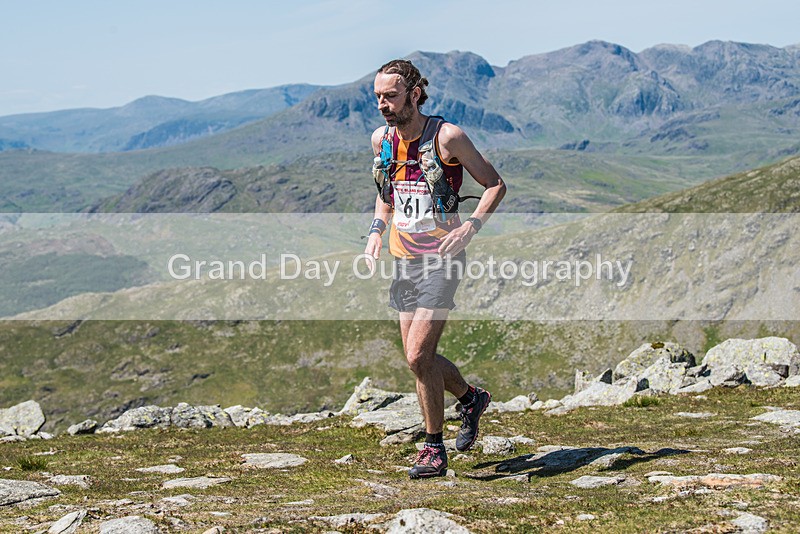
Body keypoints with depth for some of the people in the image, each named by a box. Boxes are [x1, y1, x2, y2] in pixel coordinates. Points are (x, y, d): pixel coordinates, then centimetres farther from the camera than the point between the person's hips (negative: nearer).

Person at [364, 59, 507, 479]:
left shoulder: (447, 137, -13)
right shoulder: (381, 140, 4)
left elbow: (495, 184, -6)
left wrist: (470, 226, -20)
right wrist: (376, 230, 6)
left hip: (441, 259, -6)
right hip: (404, 259, 6)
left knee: (418, 357, -13)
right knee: (419, 358, 10)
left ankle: (433, 449, 3)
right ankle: (471, 398, 38)